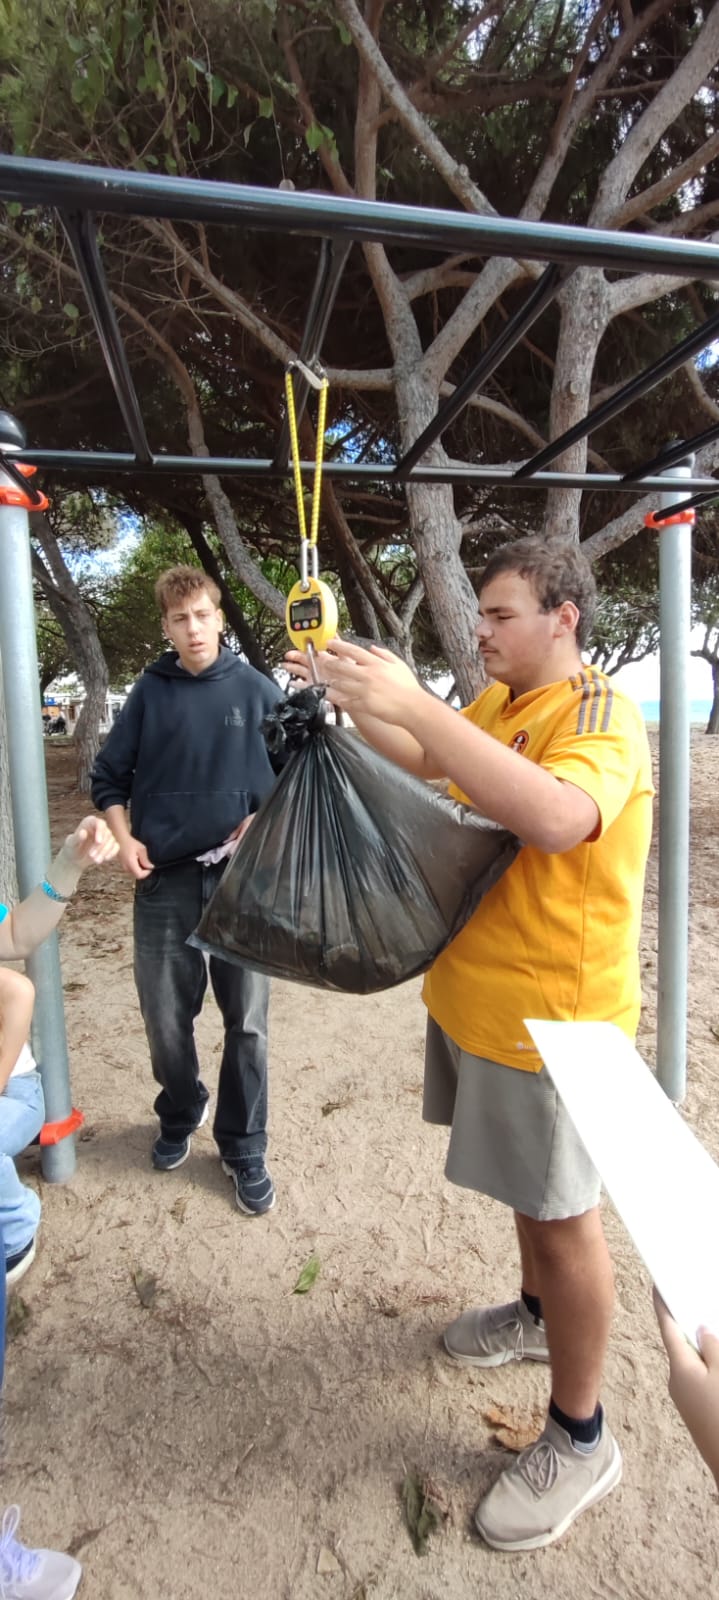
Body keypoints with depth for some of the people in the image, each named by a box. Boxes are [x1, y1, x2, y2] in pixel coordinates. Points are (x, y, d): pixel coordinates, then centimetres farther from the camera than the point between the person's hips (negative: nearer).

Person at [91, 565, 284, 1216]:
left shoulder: (256, 689, -1)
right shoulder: (149, 692, 2)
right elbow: (110, 776, 9)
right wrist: (123, 837, -5)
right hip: (164, 880, 1)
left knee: (246, 1021, 7)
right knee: (165, 1019, 12)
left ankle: (244, 1149, 26)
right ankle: (180, 1116, 40)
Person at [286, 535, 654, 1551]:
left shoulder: (601, 715, -18)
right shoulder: (494, 706, 8)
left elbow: (555, 819, -39)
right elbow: (424, 762, 22)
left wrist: (413, 702, -40)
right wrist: (353, 698, 8)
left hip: (547, 1019, -8)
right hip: (473, 999, 8)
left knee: (562, 1216, 8)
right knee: (528, 1192, 26)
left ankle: (580, 1440, 30)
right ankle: (538, 1314, 51)